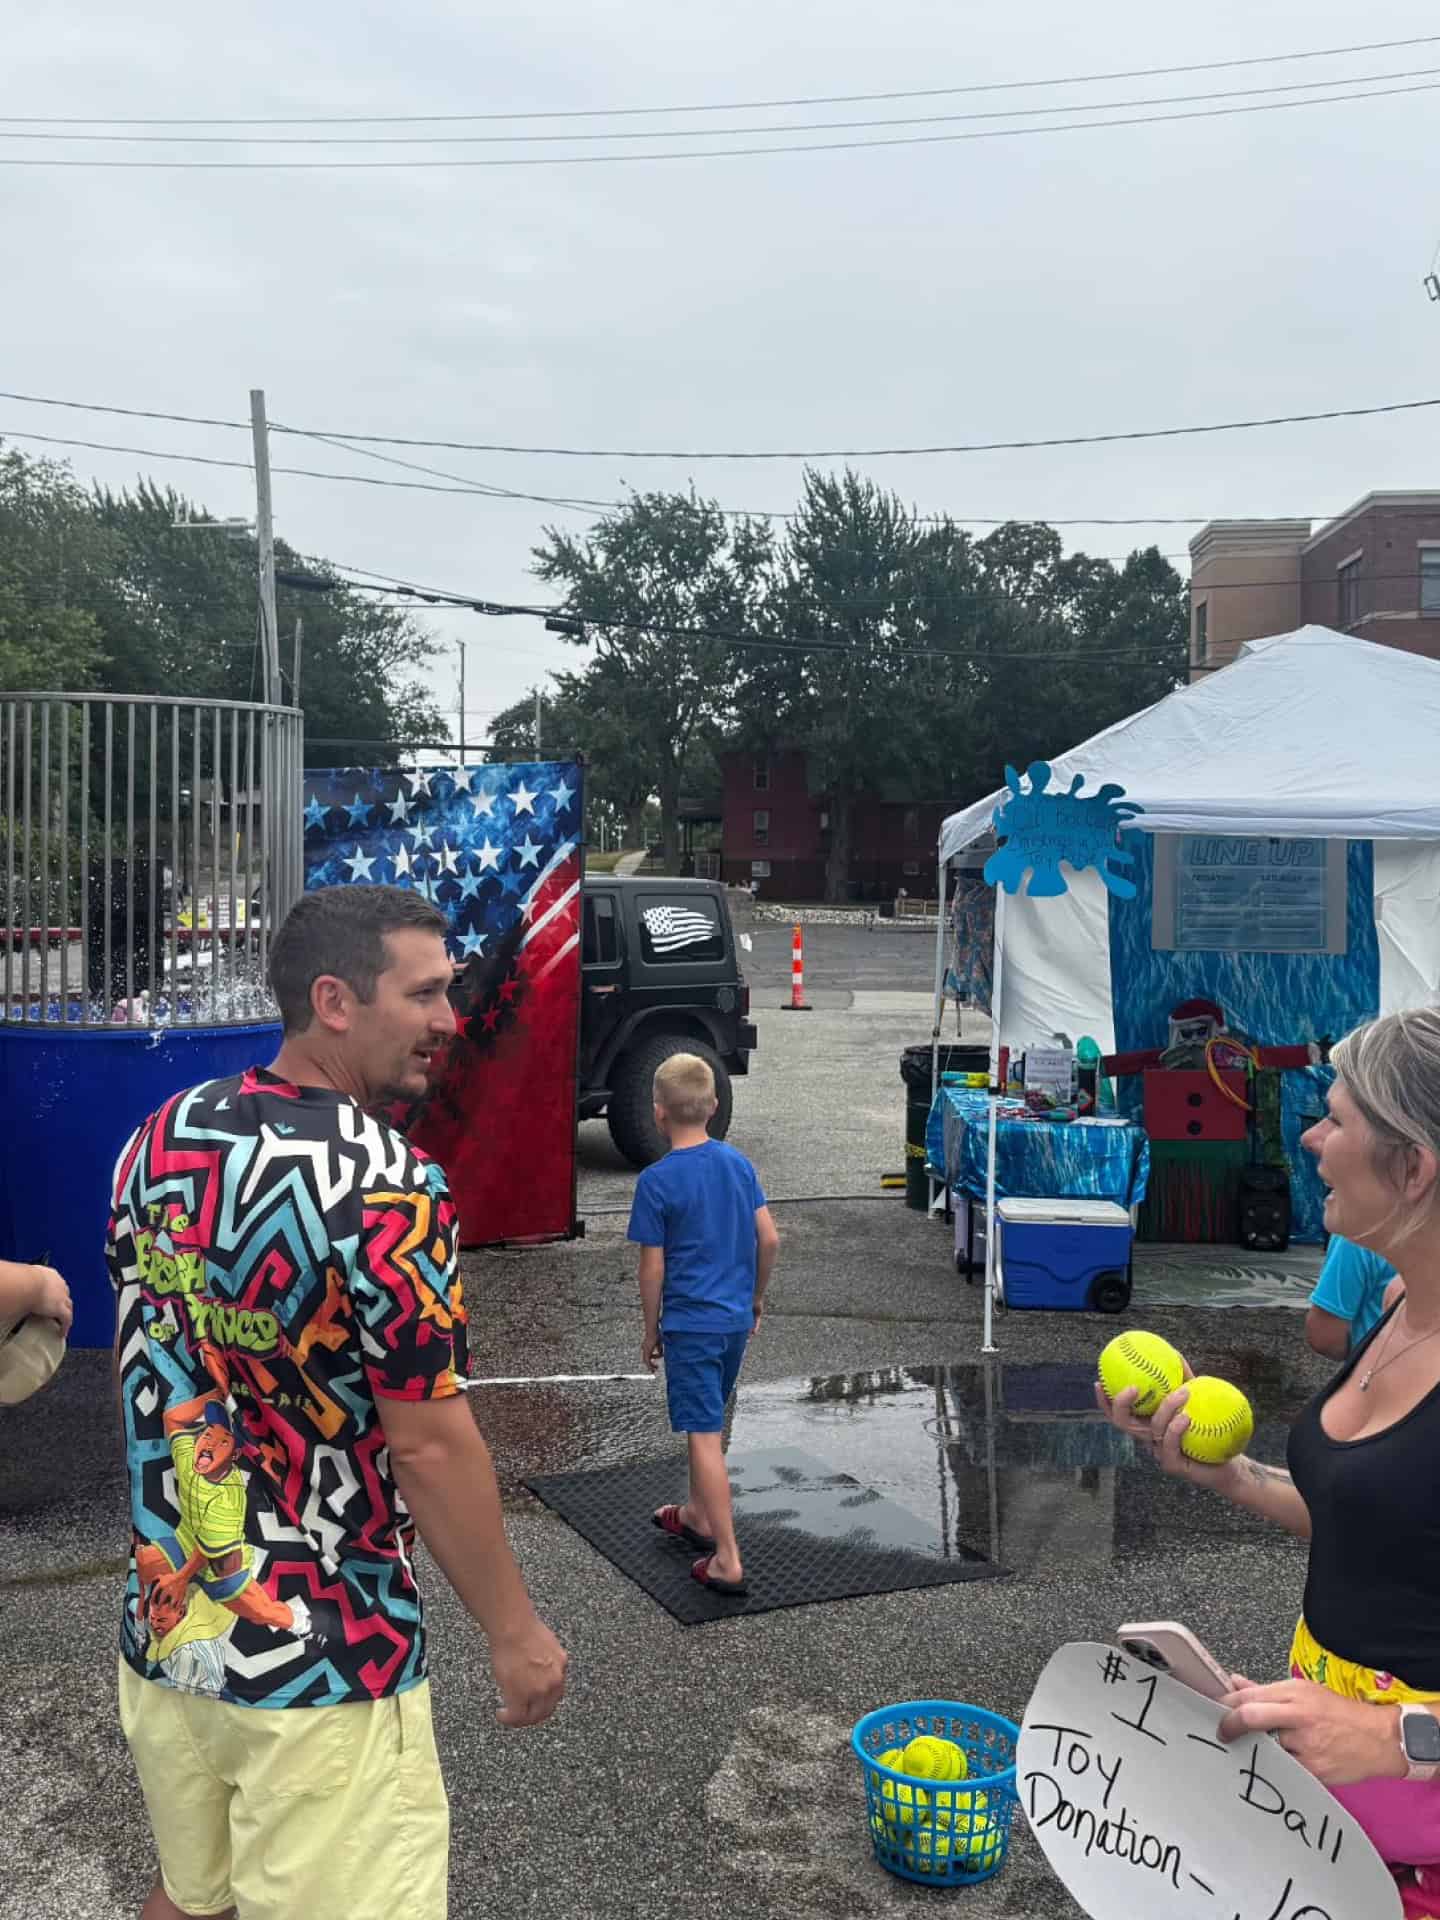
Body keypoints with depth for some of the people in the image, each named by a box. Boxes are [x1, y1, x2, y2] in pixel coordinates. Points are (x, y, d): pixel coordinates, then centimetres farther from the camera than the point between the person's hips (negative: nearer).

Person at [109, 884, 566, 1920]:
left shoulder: (159, 1139, -1)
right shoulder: (387, 1187, -24)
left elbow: (153, 1369, 10)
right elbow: (431, 1448, -21)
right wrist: (515, 1631, -9)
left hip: (164, 1629, 7)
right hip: (322, 1663, -7)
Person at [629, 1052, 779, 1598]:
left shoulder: (657, 1180, -15)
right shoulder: (737, 1163, 1)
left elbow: (653, 1269, -11)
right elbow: (769, 1239, 3)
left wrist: (651, 1330, 2)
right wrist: (757, 1296, 17)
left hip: (690, 1323, -6)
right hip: (736, 1318, 6)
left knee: (705, 1436, -3)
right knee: (706, 1423, 23)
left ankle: (728, 1561, -2)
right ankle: (697, 1515, 40)